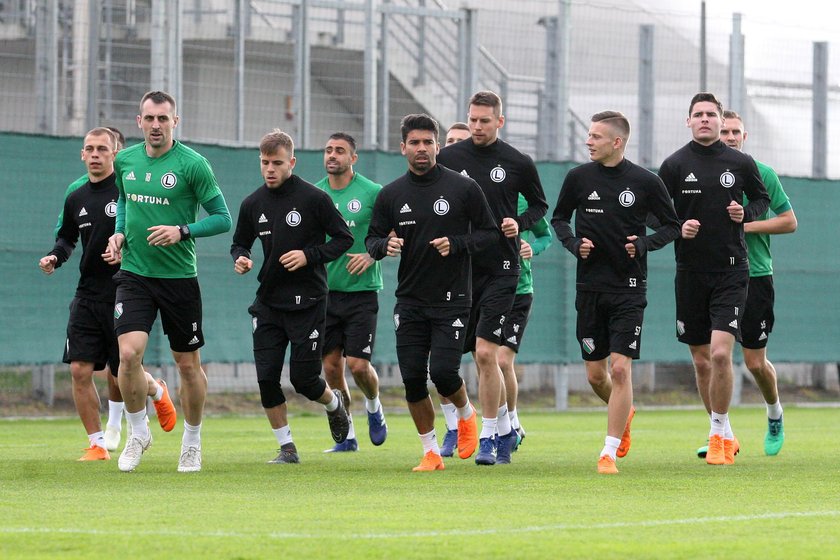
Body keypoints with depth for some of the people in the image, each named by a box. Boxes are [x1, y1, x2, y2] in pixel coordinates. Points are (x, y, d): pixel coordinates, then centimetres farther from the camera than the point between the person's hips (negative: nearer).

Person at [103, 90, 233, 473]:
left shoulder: (192, 164, -9)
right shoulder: (125, 161, 4)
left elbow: (222, 218, -5)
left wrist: (182, 232, -20)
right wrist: (119, 233, 6)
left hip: (179, 277, -2)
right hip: (134, 273, 2)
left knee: (188, 364, 7)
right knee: (129, 353, -16)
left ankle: (191, 443, 26)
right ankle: (138, 432, 5)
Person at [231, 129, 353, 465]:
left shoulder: (314, 198, -9)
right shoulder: (253, 204, 4)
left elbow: (344, 238, -3)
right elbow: (240, 243, 17)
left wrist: (309, 256, -16)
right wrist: (240, 259, -6)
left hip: (308, 302, -4)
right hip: (268, 302, 4)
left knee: (303, 379, -4)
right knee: (266, 377, -4)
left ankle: (334, 404, 31)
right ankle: (287, 448, 10)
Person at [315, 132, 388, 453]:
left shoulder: (371, 192, -5)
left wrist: (371, 256, -15)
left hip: (361, 291, -3)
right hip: (325, 291, 3)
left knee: (358, 364, -9)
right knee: (331, 366, 2)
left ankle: (374, 406, 23)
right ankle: (346, 435, 13)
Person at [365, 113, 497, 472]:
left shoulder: (463, 188, -3)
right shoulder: (391, 194, 5)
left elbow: (489, 233, 1)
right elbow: (372, 239, 12)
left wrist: (456, 244, -16)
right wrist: (385, 246, -12)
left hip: (452, 299, -3)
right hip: (410, 302, 3)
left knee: (443, 372, -13)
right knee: (412, 378, -1)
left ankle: (466, 414, 20)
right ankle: (431, 452, 13)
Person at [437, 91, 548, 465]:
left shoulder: (518, 163, -1)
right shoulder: (448, 158, 4)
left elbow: (539, 204, 13)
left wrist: (520, 223, -6)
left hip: (501, 269, -3)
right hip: (460, 267, 3)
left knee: (485, 353, -12)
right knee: (483, 356, 8)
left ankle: (488, 438, -4)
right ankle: (505, 430, 25)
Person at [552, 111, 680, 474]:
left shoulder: (645, 182, -4)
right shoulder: (578, 178, 2)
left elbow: (672, 226, 6)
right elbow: (559, 218, 16)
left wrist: (644, 244, -11)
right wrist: (574, 244, -4)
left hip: (629, 290, -3)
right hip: (590, 287, 3)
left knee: (621, 368, -12)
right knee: (595, 374, 7)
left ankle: (609, 453, -7)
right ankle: (624, 414, 40)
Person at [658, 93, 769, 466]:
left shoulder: (740, 163, 1)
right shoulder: (674, 165, 1)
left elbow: (761, 198, 15)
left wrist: (747, 213, -5)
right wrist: (678, 228, -14)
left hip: (731, 270, -2)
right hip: (690, 271, 2)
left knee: (720, 353, -17)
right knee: (701, 361, 7)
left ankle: (718, 433, -4)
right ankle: (725, 435, 22)